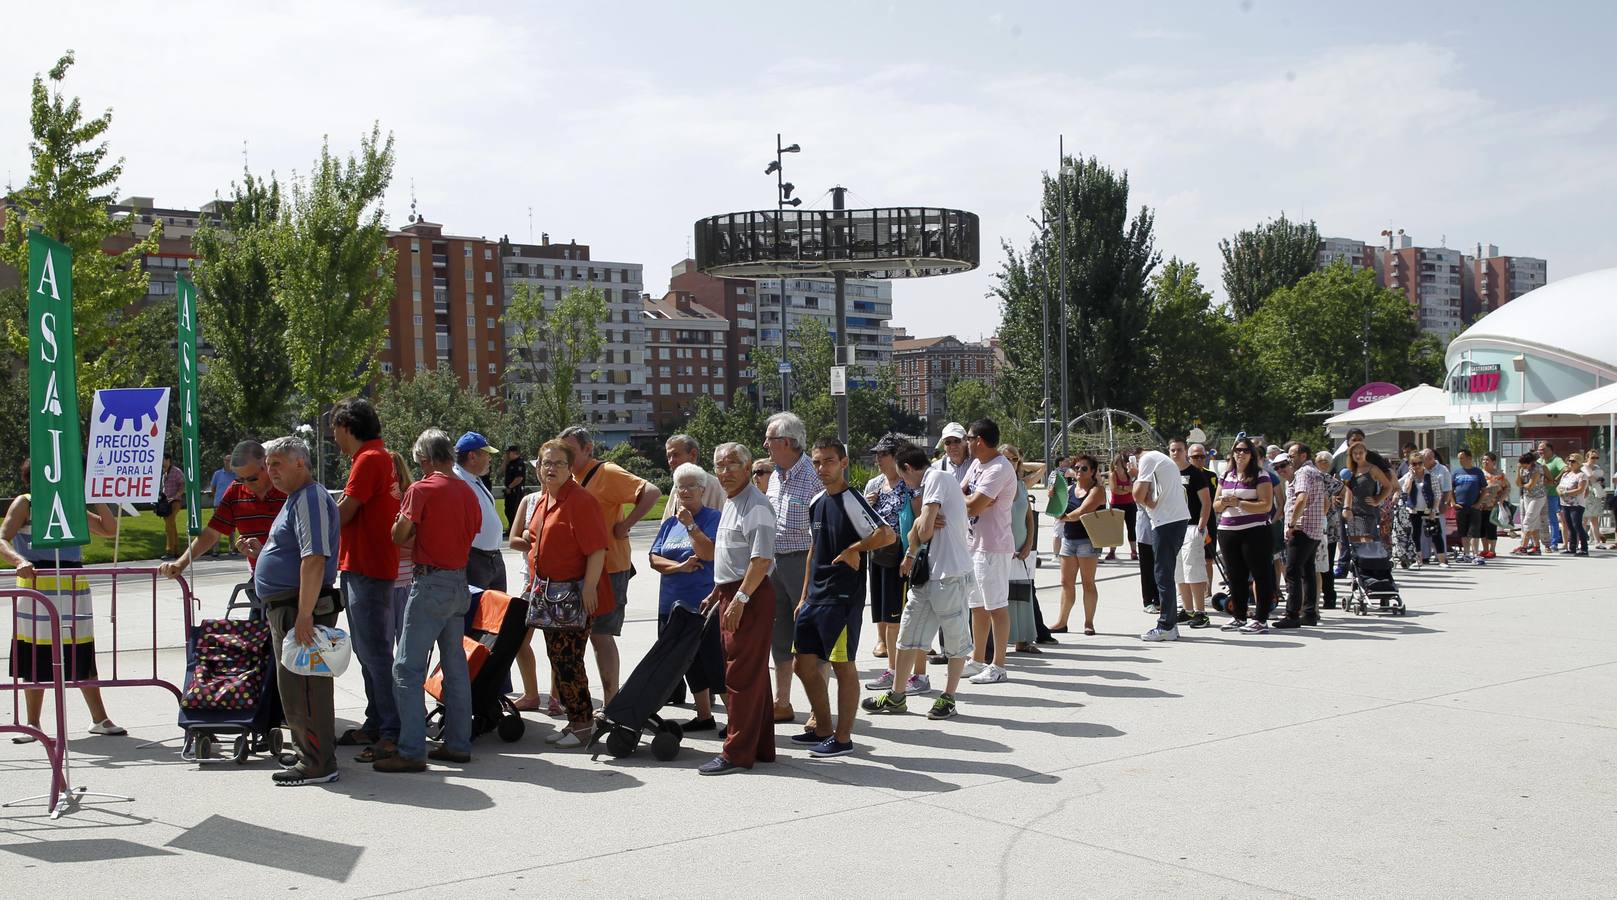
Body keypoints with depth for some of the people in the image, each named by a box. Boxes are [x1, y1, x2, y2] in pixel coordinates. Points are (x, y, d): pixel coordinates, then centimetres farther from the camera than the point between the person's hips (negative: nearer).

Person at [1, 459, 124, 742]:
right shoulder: (25, 504, 0)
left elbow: (109, 529, 15)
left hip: (75, 586, 4)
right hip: (37, 585, -4)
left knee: (83, 656, 8)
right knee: (36, 658, 2)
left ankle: (99, 719, 14)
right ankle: (33, 725, 13)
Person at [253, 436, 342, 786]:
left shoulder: (311, 499, -15)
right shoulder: (296, 499, 19)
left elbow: (314, 560, -25)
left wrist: (304, 615, -28)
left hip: (302, 608, -11)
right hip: (285, 608, 11)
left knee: (302, 688, -8)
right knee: (295, 688, 16)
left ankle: (316, 765, -2)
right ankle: (311, 756, 25)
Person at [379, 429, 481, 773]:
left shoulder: (422, 489, -11)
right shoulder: (468, 492, 8)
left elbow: (399, 537, -7)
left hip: (431, 583, -7)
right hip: (460, 582, 8)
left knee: (408, 669, -4)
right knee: (455, 666, 13)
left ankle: (411, 752, -6)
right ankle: (458, 744, 18)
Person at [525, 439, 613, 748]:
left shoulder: (580, 500, -15)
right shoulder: (542, 500, 14)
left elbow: (597, 548, -20)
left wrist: (589, 587, -25)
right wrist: (530, 537, 11)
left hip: (576, 595, -9)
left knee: (568, 659, -8)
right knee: (558, 658, 13)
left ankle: (583, 724, 2)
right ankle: (575, 721, 23)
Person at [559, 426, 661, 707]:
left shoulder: (608, 473, -13)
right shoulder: (572, 479, 13)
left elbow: (652, 492, -23)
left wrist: (625, 525, -22)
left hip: (609, 568, -9)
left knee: (600, 634, -7)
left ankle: (611, 703, 1)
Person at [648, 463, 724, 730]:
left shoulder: (714, 518, -4)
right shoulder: (670, 523, 14)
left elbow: (709, 553, -18)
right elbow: (654, 558, 5)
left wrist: (690, 524, -18)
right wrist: (680, 567, -11)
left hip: (704, 605, -6)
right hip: (672, 605, 7)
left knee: (714, 664, -8)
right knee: (690, 664, 13)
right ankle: (703, 716, 25)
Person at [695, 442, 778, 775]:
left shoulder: (756, 505, -15)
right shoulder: (730, 503, 17)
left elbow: (761, 559, -23)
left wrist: (739, 600, -24)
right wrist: (716, 594, 25)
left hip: (750, 596, -10)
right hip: (731, 593, 10)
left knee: (742, 676, -7)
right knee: (752, 674, 14)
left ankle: (737, 753, -3)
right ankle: (760, 747, 21)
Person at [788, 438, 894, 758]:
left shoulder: (851, 501, -13)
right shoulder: (816, 503, 13)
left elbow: (887, 535, -24)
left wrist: (853, 549, -13)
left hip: (843, 597, -9)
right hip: (815, 597, 9)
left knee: (843, 665, -1)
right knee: (804, 663, 12)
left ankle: (843, 738, 8)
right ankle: (822, 728, 26)